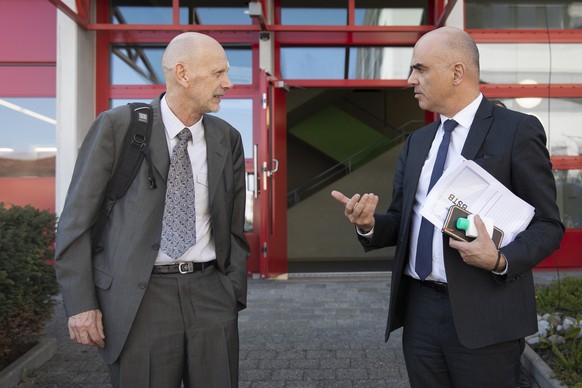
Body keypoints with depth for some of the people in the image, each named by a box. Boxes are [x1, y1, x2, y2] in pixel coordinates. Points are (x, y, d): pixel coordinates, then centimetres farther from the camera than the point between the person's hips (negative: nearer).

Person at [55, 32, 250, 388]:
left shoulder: (228, 138, 6)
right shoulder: (117, 126, -4)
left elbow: (234, 227, 11)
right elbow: (77, 219, -3)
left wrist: (234, 297, 7)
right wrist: (80, 303, -6)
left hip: (210, 292, 4)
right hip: (139, 297, -3)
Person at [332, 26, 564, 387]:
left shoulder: (518, 131, -5)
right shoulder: (417, 141, 12)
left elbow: (547, 225, -6)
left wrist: (501, 260, -23)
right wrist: (369, 223, -7)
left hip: (483, 315, -5)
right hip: (420, 309, 6)